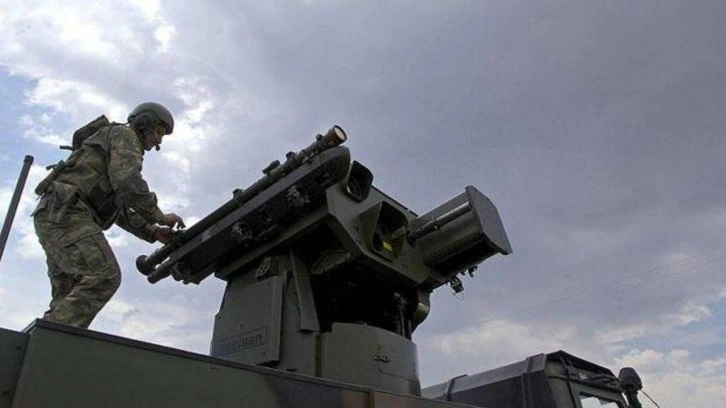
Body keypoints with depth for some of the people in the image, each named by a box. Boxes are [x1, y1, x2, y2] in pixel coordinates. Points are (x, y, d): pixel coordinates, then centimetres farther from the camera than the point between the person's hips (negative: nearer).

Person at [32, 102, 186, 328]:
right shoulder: (124, 135, 4)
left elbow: (120, 210, 28)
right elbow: (127, 181, -16)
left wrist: (153, 233, 17)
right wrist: (159, 216, -9)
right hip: (64, 211, -11)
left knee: (70, 298, 6)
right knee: (104, 276, -23)